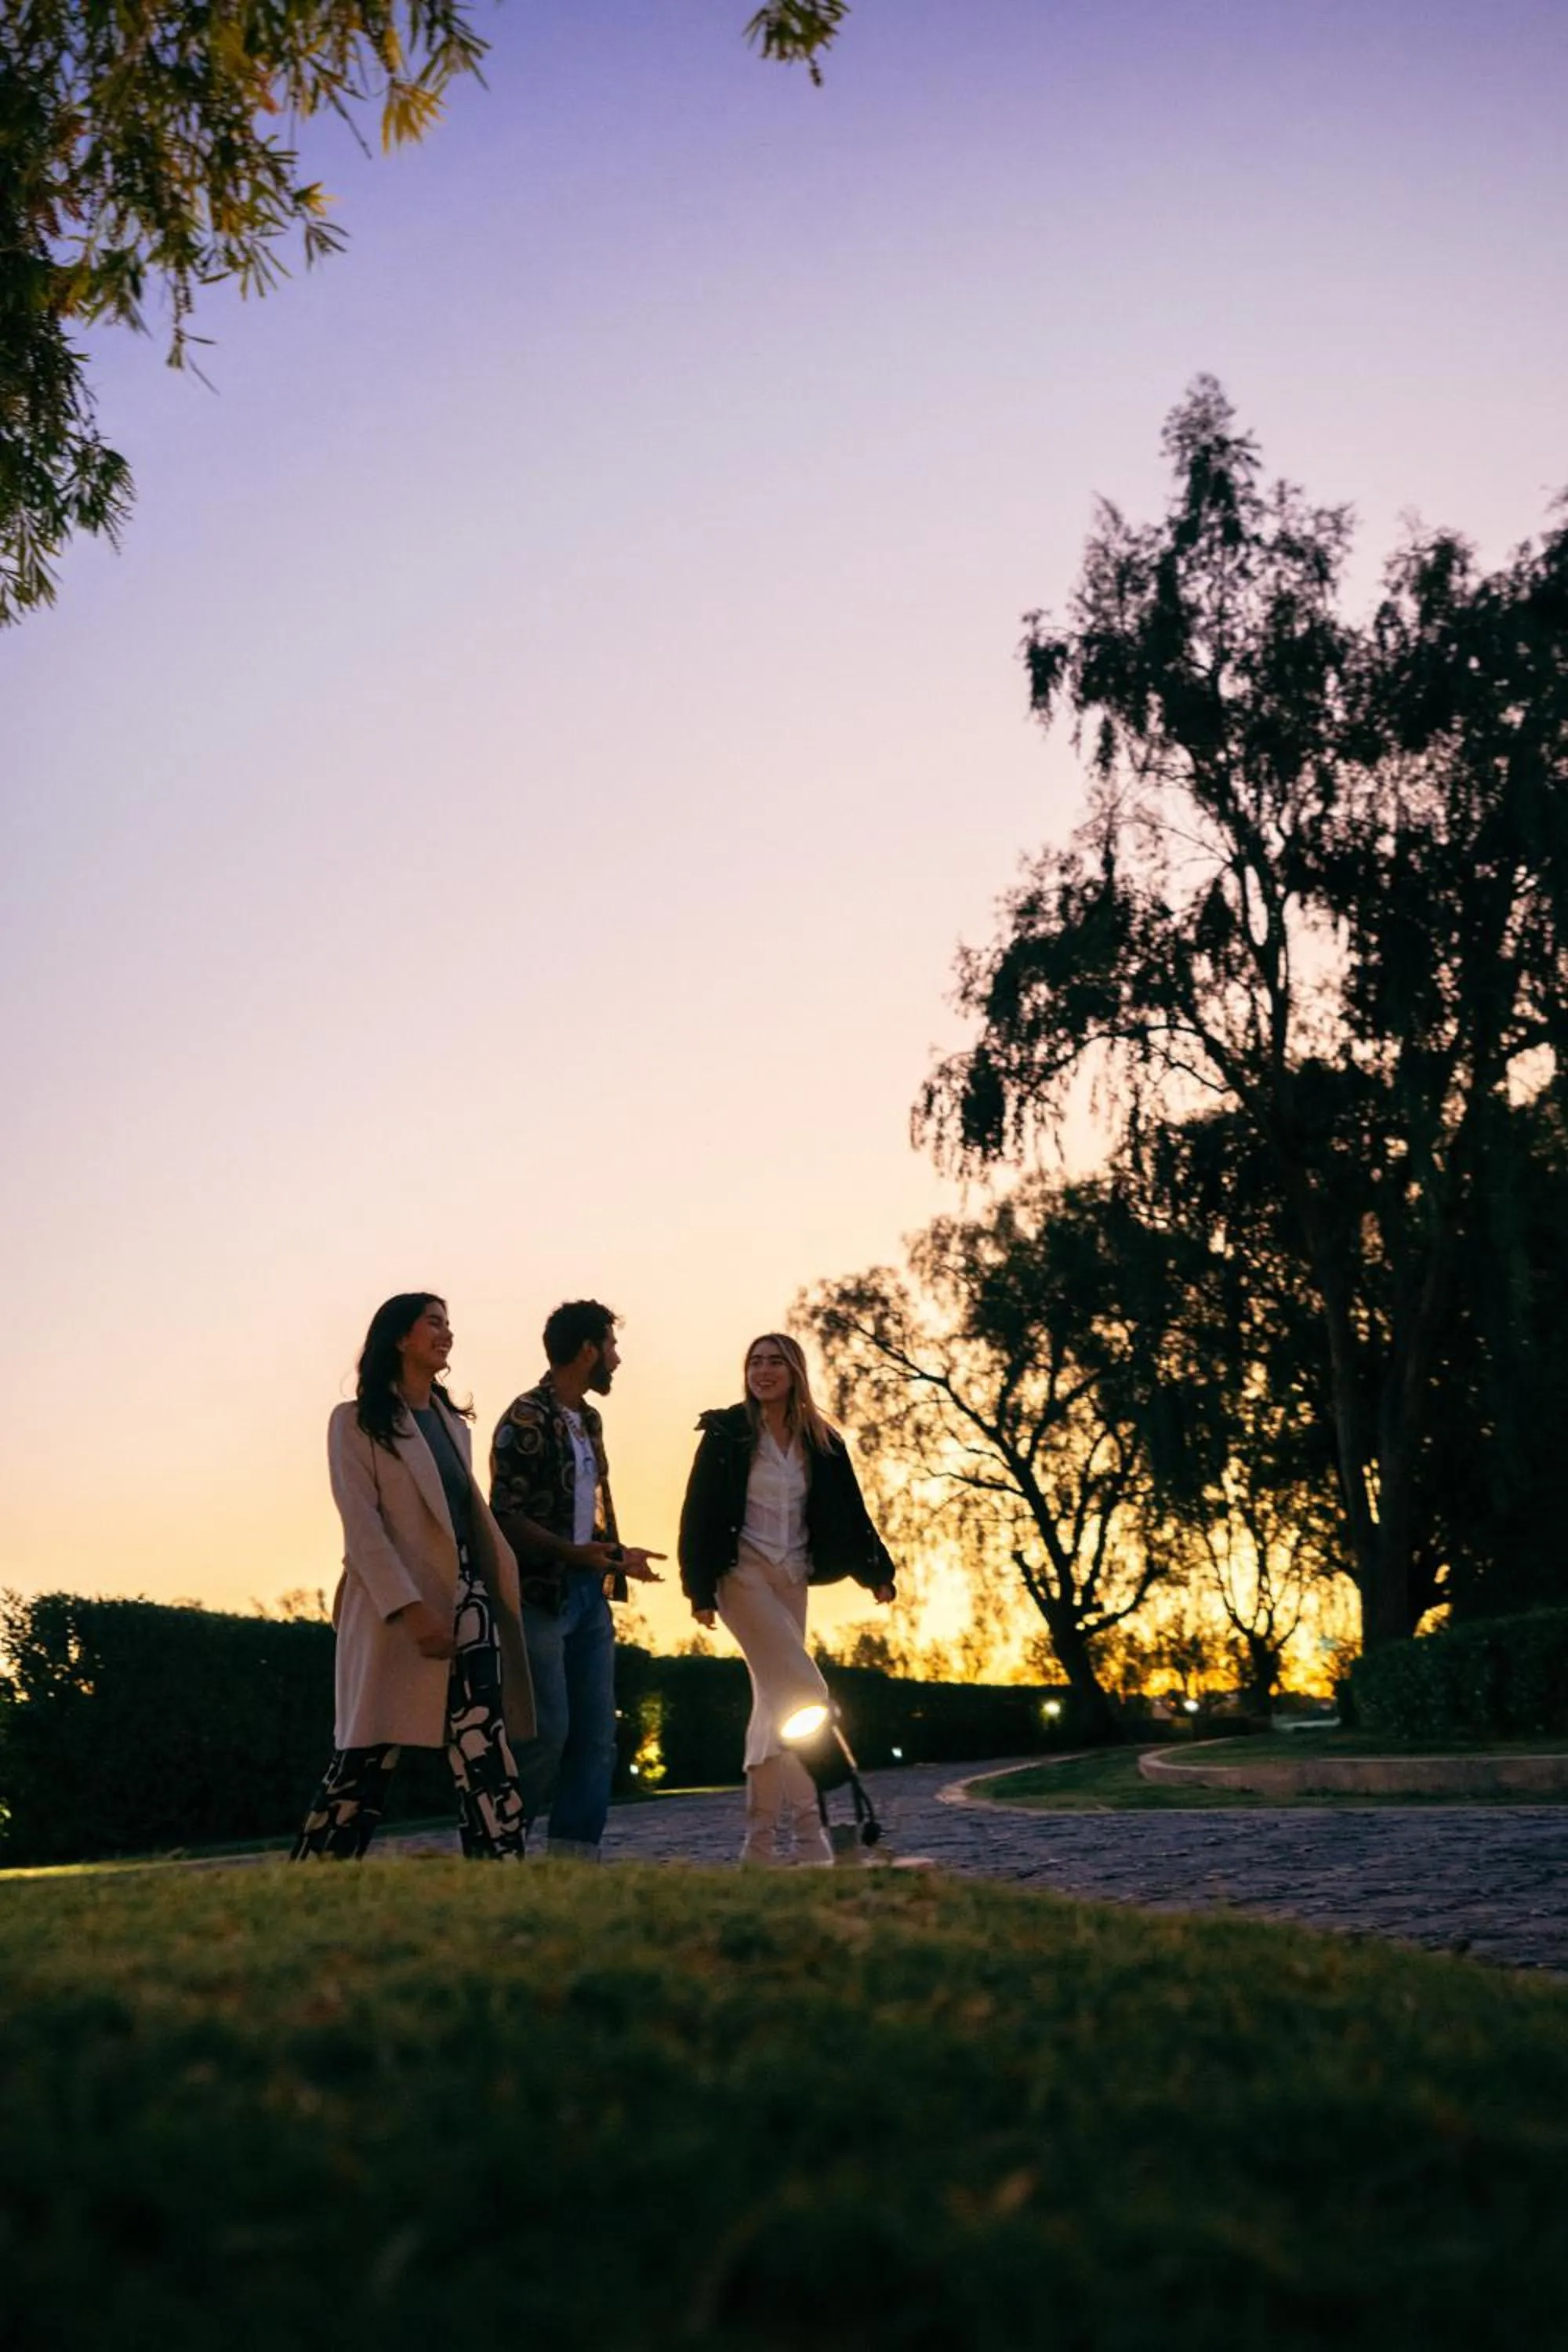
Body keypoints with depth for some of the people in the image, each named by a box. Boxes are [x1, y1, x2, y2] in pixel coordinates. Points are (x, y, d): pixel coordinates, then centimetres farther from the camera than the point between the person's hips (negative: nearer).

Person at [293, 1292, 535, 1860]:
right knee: (363, 1762, -2)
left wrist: (503, 1592, 11)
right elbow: (361, 1523, -9)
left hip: (466, 1600, 5)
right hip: (394, 1611, -5)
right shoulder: (356, 1421, 1)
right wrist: (411, 1608, -20)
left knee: (487, 1761, -3)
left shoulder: (453, 1422, 20)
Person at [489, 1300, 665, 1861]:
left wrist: (617, 1556, 26)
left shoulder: (588, 1419, 15)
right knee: (547, 1731, -8)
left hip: (589, 1593, 8)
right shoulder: (527, 1419, -10)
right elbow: (507, 1516, -16)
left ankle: (576, 1856, 10)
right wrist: (570, 1552, -28)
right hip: (541, 1594, -8)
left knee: (596, 1735, 5)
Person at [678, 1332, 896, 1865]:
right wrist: (700, 1590, -12)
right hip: (744, 1576, -5)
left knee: (776, 1700, 6)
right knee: (805, 1692, -16)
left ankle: (761, 1840, 12)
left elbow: (847, 1511, 7)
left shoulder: (820, 1442, 8)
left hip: (792, 1581, 5)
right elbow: (700, 1513, -6)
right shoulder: (726, 1434, -4)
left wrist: (876, 1571, -3)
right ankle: (809, 1832, -12)